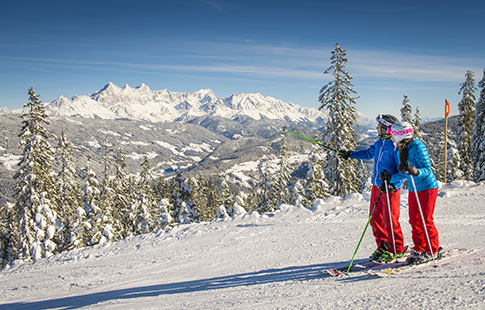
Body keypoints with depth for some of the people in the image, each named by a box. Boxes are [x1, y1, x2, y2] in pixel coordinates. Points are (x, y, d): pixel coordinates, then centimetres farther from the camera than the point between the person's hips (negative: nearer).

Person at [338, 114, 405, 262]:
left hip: (390, 189, -8)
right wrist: (349, 154, 27)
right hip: (377, 186, 8)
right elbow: (369, 153, 28)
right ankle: (383, 247, 26)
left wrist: (392, 183, -29)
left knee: (390, 221, -2)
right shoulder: (380, 142, 9)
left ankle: (397, 250, 15)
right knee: (375, 218, 12)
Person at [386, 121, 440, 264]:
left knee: (425, 220, -2)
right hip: (413, 189, 8)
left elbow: (427, 169, -22)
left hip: (427, 188, -8)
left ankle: (432, 250, 14)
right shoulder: (401, 149, 4)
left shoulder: (417, 147, -20)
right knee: (414, 220, 10)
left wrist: (416, 171, -40)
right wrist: (389, 178, 9)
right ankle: (419, 248, 23)